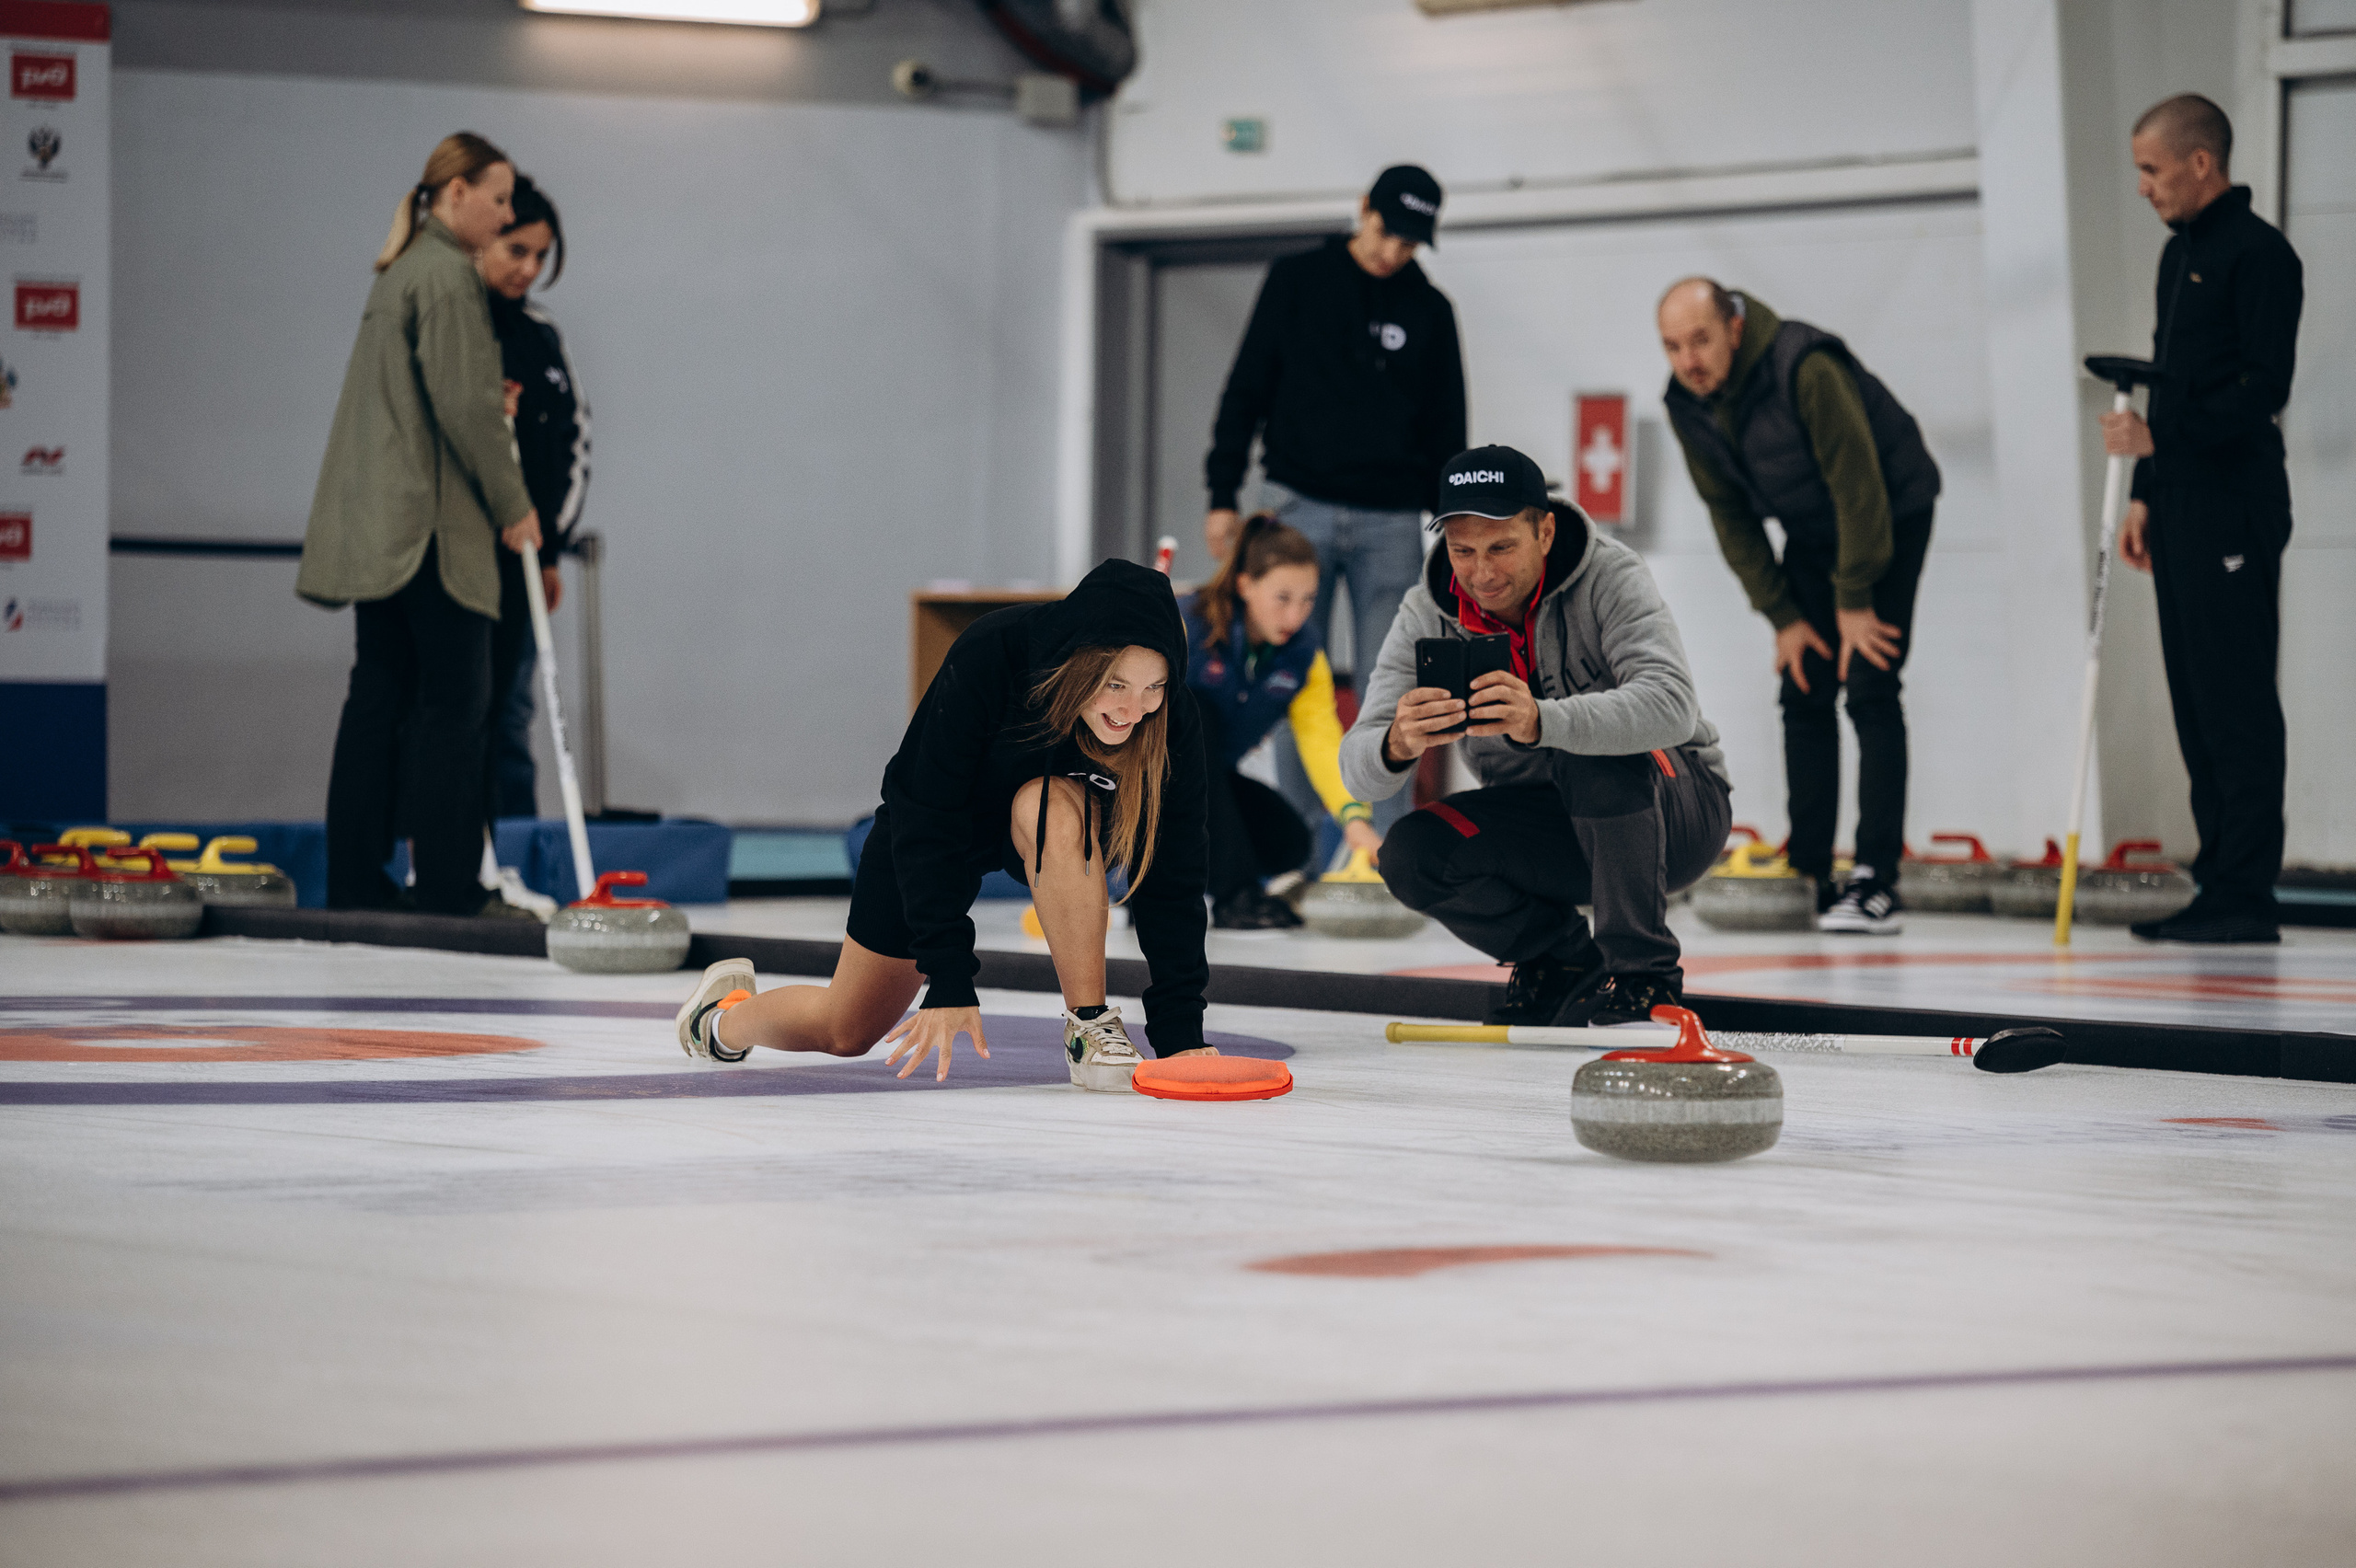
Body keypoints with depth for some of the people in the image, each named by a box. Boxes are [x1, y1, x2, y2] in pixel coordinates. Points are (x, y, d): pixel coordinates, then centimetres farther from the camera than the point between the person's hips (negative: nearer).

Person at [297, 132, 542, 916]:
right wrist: (512, 505, -8)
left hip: (377, 521, 9)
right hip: (432, 520, -9)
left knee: (381, 693, 8)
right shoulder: (447, 274, -11)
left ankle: (356, 874, 8)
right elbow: (464, 405, -16)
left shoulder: (402, 273, 18)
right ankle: (448, 880, -6)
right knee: (454, 696, -6)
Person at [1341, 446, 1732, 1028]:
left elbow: (1672, 706, -41)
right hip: (1548, 826, 4)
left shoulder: (1610, 577, -23)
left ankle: (1643, 974, -19)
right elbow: (1359, 772, -19)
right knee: (1411, 854, -20)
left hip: (1676, 815, -4)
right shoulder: (1427, 615, -11)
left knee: (1595, 756, -35)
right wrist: (1398, 746, -45)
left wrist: (1541, 721, -57)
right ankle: (1563, 959, 5)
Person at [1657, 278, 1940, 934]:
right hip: (1812, 531, 7)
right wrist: (1783, 617, -6)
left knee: (1869, 689, -15)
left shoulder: (1806, 369, -33)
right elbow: (1730, 517, -2)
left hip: (1890, 517, -6)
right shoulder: (1686, 406, -11)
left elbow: (1859, 487, -27)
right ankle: (1809, 877, 7)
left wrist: (1855, 601, -21)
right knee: (1804, 694, 1)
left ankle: (1878, 881, -17)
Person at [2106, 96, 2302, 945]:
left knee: (2238, 701, -9)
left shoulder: (2258, 254, -10)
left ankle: (2247, 893, -9)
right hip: (2181, 511, 9)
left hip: (2234, 514, -9)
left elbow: (2264, 388, -17)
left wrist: (2160, 439, -20)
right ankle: (2218, 884, 12)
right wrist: (2146, 493, 19)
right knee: (2197, 705, 9)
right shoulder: (2179, 253, 19)